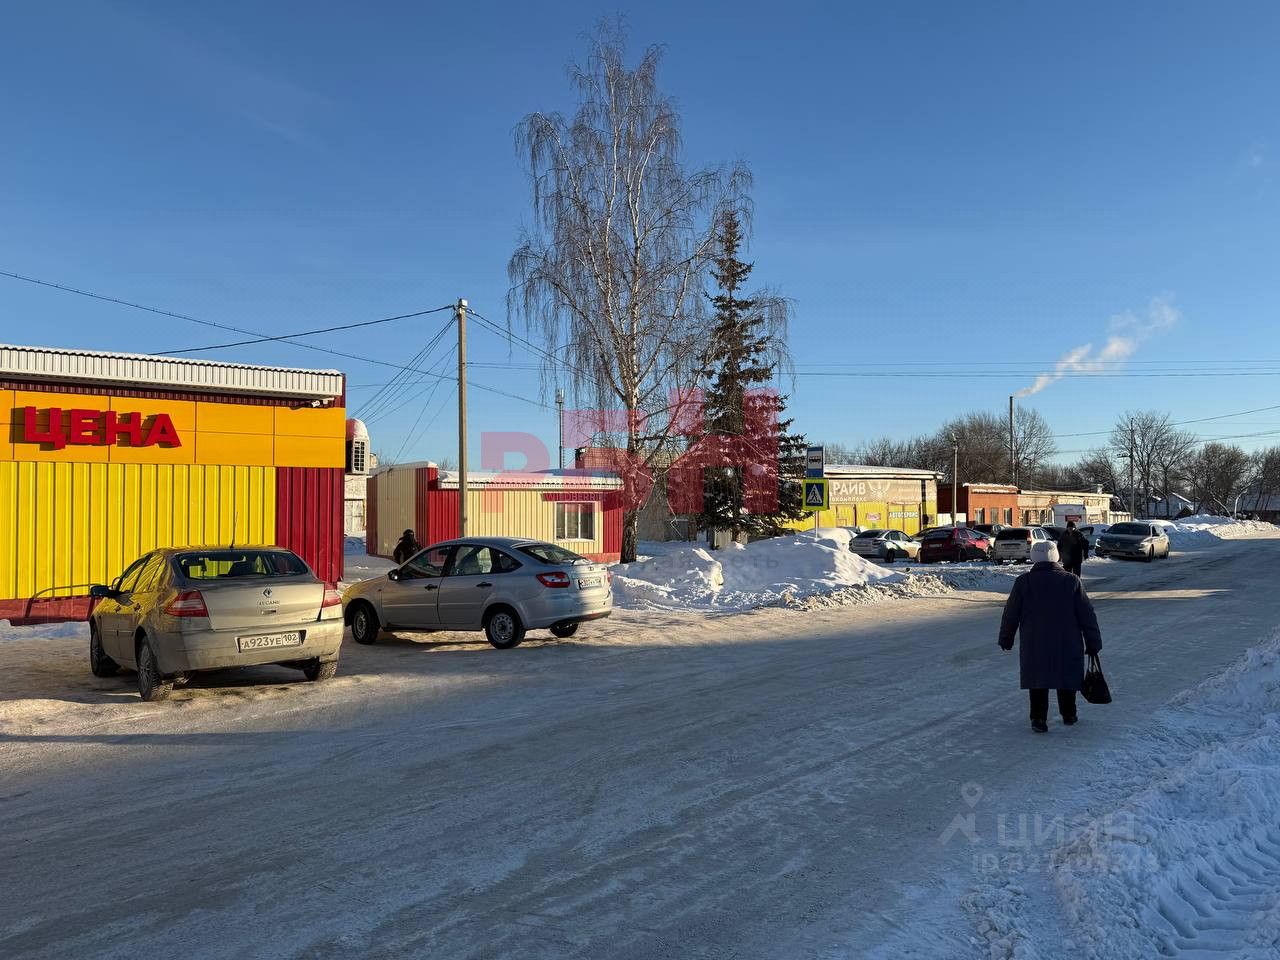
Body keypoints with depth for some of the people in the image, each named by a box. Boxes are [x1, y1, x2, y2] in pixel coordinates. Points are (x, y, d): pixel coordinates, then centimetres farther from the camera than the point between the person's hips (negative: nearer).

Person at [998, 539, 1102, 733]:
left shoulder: (1023, 582, -4)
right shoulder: (1072, 581, -4)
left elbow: (1011, 614, 1)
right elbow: (1087, 615, -2)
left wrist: (1006, 639, 13)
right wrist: (1093, 643, 6)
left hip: (1034, 645, -1)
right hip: (1067, 644, 1)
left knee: (1038, 681, 8)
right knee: (1067, 678, 18)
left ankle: (1038, 719, 0)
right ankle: (1068, 715, 31)